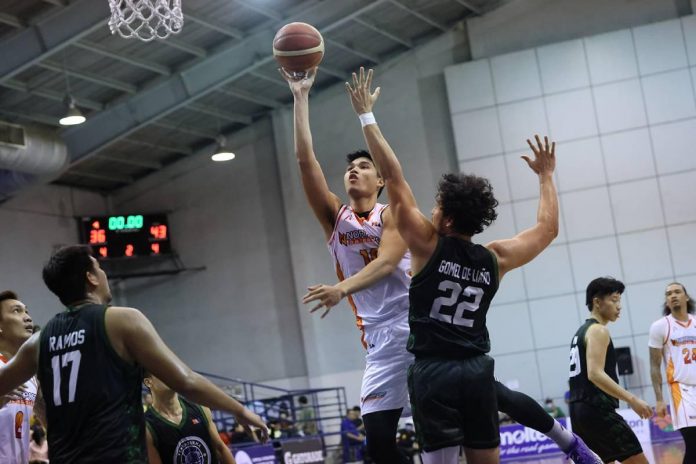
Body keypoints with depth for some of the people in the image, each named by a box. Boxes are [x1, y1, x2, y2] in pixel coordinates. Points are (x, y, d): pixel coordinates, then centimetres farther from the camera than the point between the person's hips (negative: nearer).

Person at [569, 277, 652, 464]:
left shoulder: (581, 332, 21)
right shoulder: (598, 331, -8)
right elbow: (595, 374, -22)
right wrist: (632, 399, -28)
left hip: (579, 409, 10)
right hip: (597, 409, -10)